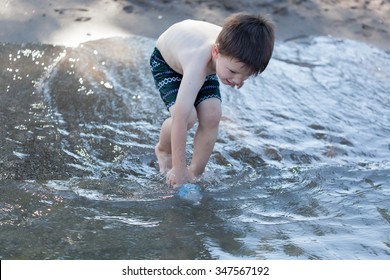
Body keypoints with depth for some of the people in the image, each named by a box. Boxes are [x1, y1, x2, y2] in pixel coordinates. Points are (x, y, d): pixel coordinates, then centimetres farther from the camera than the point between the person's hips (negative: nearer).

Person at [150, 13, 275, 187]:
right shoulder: (198, 66, -48)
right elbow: (180, 118, -49)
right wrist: (179, 170, -45)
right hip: (165, 61, -5)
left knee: (212, 115, -16)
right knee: (188, 116, -26)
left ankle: (196, 173, 3)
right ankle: (163, 150, 8)